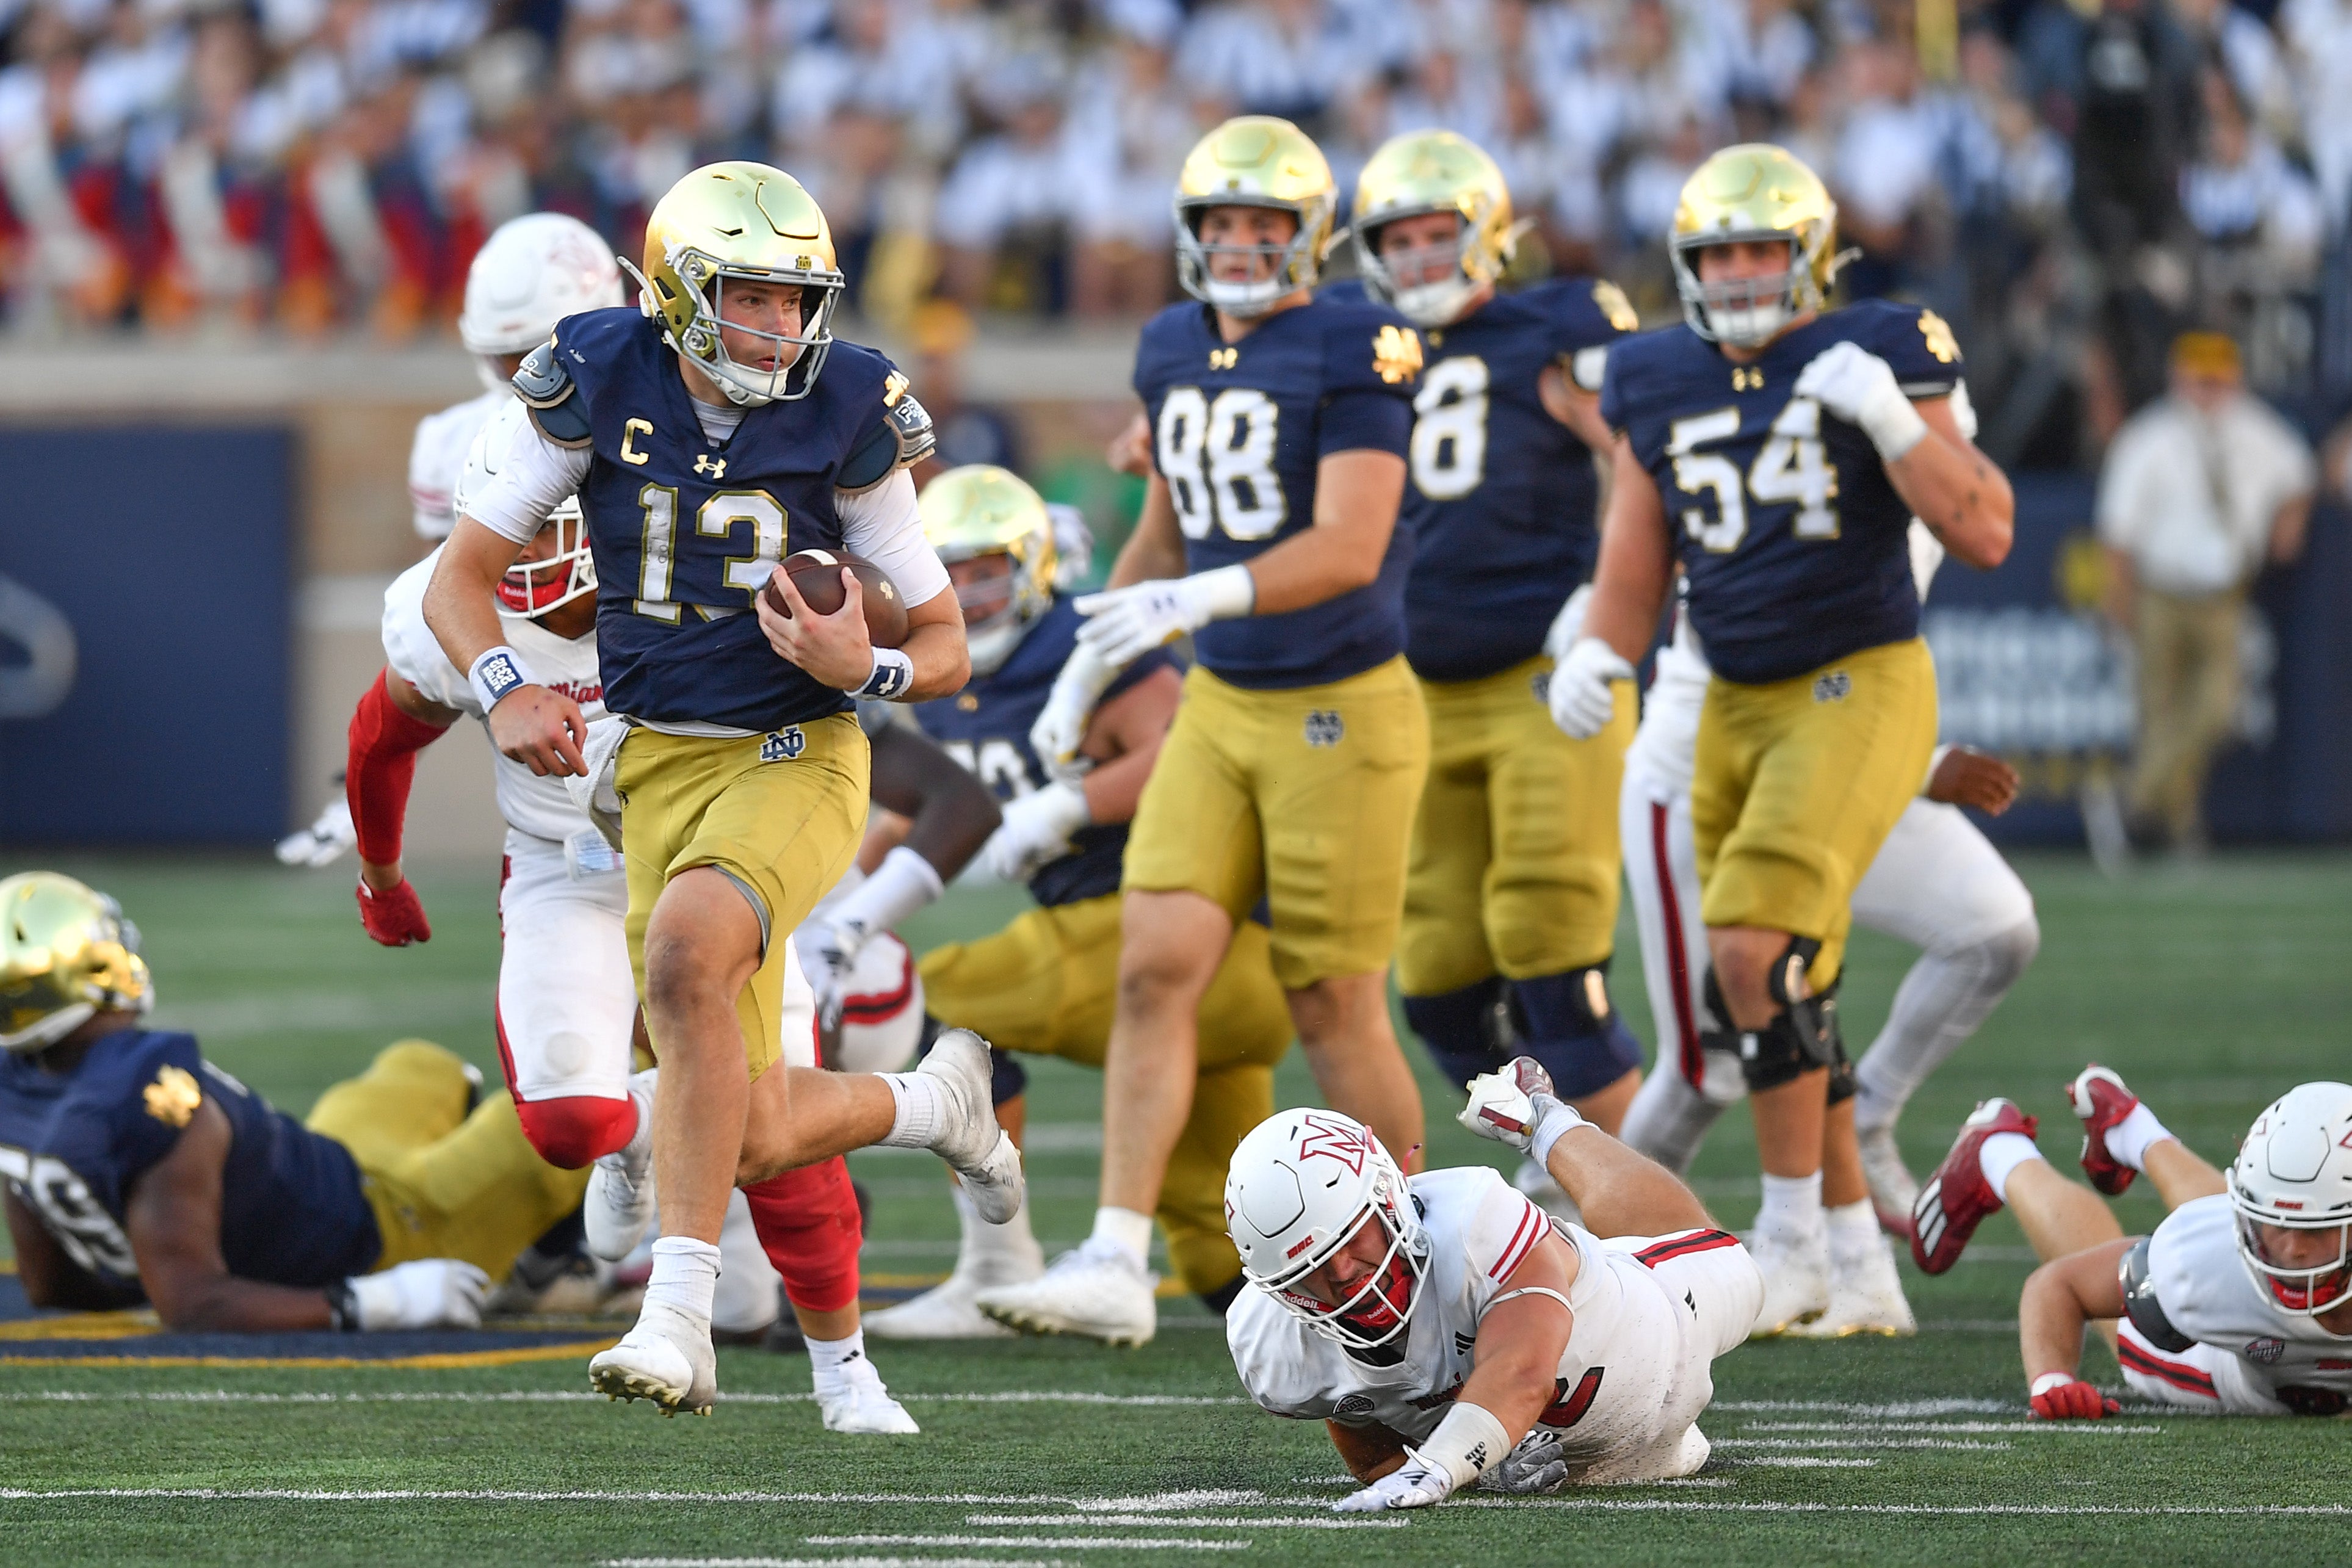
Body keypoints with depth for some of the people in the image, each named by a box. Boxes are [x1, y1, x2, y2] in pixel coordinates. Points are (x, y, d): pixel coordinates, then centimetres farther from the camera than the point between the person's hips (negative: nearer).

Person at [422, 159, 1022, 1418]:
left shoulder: (845, 415, -9)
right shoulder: (597, 390, -7)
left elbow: (944, 644, -1)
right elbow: (461, 576, 0)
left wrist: (863, 668, -24)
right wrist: (506, 690, -20)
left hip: (800, 756, -3)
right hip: (661, 764, 3)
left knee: (691, 950, -35)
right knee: (760, 1142, 1)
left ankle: (680, 1314, -31)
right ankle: (936, 1100, 38)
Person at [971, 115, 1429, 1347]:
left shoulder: (1355, 353, -14)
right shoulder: (1175, 350, 8)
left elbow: (1349, 548, -23)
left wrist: (1197, 598, -35)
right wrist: (1090, 663, 20)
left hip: (1341, 712, -6)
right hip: (1220, 706, 6)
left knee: (1336, 1013, 1)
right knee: (1157, 967, -7)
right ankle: (1117, 1265, -10)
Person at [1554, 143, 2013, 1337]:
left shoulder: (1878, 356, -6)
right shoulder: (1660, 385, 8)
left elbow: (1983, 534, -9)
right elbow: (1633, 571, 13)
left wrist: (1893, 421, -21)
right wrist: (1596, 657, -7)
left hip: (1862, 688, -6)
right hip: (1737, 707, 6)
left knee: (1756, 946, -21)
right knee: (1782, 1000, 7)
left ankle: (1793, 1234, -10)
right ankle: (1863, 1275, 17)